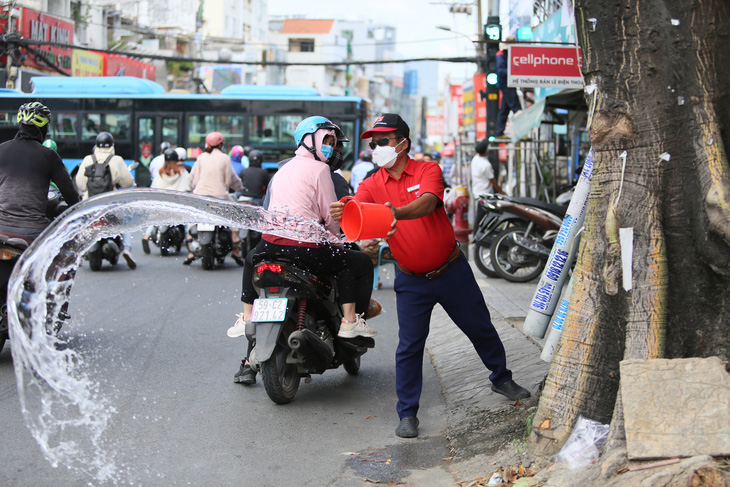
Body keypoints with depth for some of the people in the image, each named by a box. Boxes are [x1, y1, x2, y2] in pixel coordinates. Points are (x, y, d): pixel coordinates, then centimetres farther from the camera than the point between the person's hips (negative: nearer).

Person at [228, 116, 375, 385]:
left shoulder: (281, 171, 24)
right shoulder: (319, 169, 1)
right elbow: (330, 213, 0)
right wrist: (336, 239, 19)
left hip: (270, 242, 7)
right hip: (304, 247, -7)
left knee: (252, 259, 42)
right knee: (360, 262, 8)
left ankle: (246, 319, 38)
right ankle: (350, 320, 2)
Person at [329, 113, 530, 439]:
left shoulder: (428, 170, -9)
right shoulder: (372, 185, -3)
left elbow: (427, 203, -29)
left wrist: (397, 212, -50)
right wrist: (341, 214, -47)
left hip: (452, 271, 0)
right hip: (411, 280, 1)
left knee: (480, 328, 13)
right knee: (409, 347, -3)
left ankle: (501, 379, 38)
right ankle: (407, 414, 8)